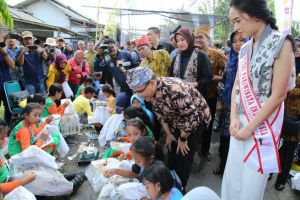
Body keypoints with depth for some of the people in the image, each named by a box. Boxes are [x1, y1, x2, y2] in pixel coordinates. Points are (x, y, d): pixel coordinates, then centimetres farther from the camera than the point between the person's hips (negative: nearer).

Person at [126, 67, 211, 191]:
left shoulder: (175, 91, -40)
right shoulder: (151, 91, -15)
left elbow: (192, 117, -31)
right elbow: (160, 114, 2)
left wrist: (183, 138, -17)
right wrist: (169, 134, 4)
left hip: (196, 118, -7)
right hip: (177, 120, 7)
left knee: (184, 155, -5)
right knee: (172, 151, 13)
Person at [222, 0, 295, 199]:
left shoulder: (281, 44, -13)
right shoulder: (245, 49, 7)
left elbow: (278, 95, -16)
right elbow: (237, 86, 8)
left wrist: (250, 127, -14)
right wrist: (234, 118, -6)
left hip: (263, 127, -6)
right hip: (241, 124, 6)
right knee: (232, 178, 15)